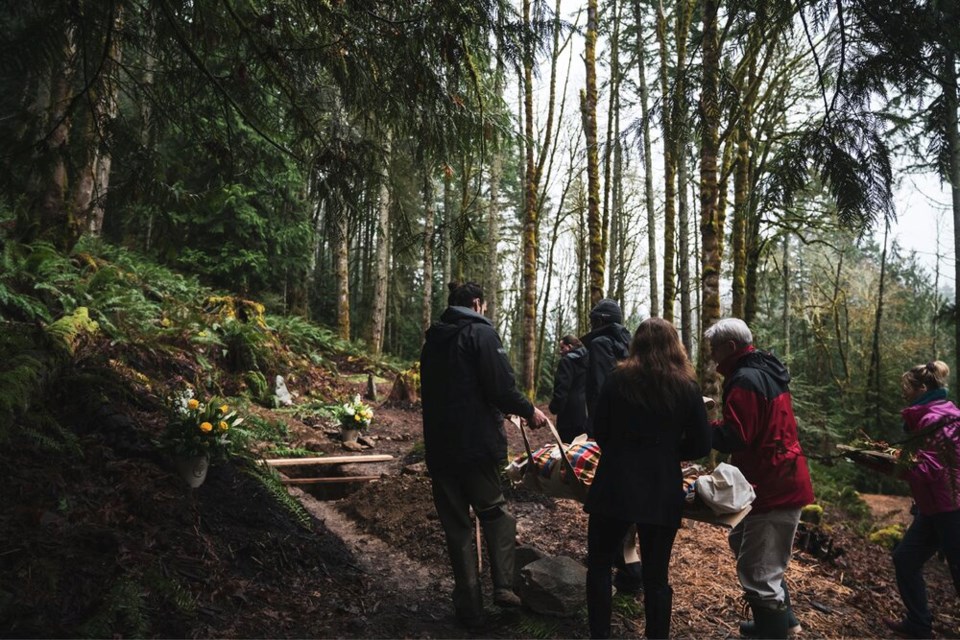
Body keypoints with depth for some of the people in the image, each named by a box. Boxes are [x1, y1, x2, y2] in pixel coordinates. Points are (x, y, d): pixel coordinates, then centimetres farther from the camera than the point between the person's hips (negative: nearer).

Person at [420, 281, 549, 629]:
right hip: (477, 444, -5)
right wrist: (529, 411, 1)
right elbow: (501, 388, -17)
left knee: (456, 525, 11)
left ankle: (469, 606, 16)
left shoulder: (433, 339, 13)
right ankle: (503, 585, 6)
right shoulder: (482, 333, -8)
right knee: (495, 512, 16)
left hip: (439, 447, 5)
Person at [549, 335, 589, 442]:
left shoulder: (566, 361, -12)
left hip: (570, 410, -8)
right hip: (585, 408, 8)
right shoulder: (586, 359, 14)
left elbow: (562, 387, -18)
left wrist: (555, 407, -9)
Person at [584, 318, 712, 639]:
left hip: (614, 487, -1)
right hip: (661, 493, 2)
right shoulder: (687, 387, 0)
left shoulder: (617, 380, -2)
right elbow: (701, 446, 2)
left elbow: (600, 433, 3)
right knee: (656, 576, 13)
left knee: (599, 566, 14)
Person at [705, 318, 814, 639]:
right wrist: (711, 424, 10)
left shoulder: (746, 380, -19)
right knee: (743, 542, 25)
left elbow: (732, 438, -26)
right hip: (783, 479, 11)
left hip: (772, 487, -11)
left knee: (758, 571, -2)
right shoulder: (766, 371, 13)